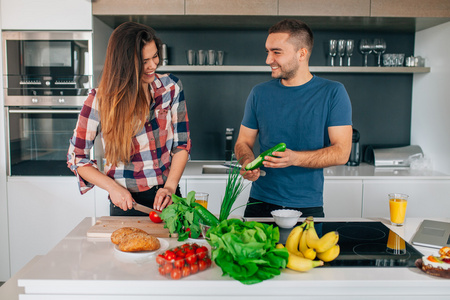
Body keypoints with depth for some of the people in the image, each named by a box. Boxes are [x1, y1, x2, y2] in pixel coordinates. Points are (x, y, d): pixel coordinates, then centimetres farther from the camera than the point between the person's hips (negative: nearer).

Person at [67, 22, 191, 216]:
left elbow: (182, 144, 1)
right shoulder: (99, 101, -10)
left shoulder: (171, 87, -3)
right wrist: (112, 187, -15)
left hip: (167, 199, 3)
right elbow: (76, 157, -3)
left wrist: (170, 187, -11)